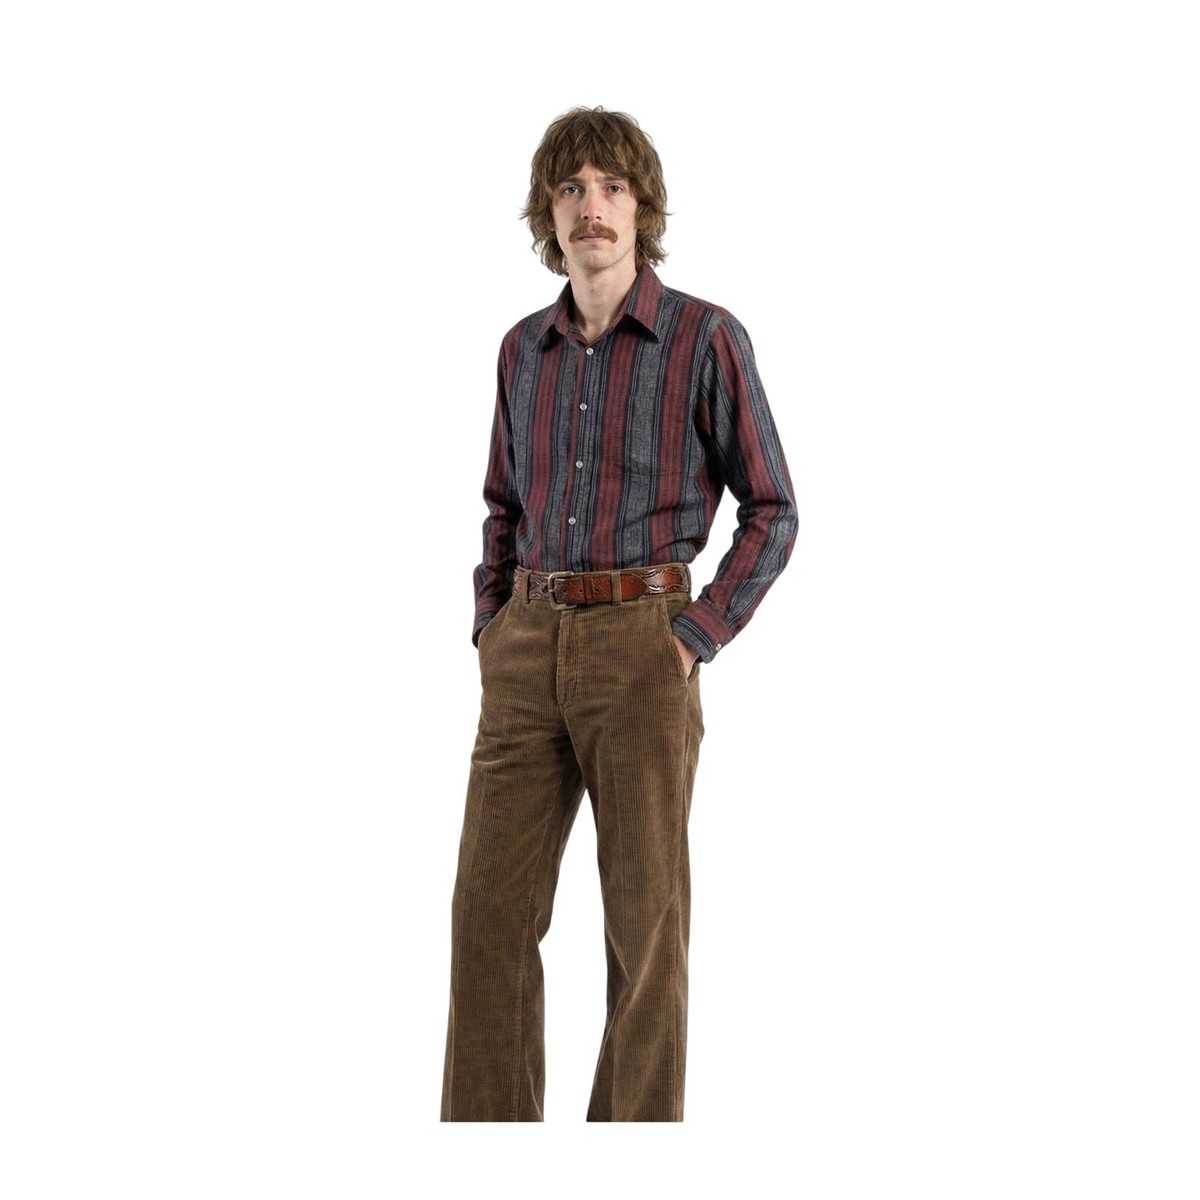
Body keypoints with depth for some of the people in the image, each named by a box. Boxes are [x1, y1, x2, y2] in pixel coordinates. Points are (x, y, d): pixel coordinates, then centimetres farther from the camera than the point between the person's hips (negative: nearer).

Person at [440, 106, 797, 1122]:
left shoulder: (707, 339, -4)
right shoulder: (525, 350, 12)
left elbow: (772, 513, -2)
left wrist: (695, 643, -10)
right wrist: (492, 633, 9)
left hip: (643, 648, -4)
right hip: (528, 656, 5)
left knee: (646, 919, 0)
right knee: (491, 911, 1)